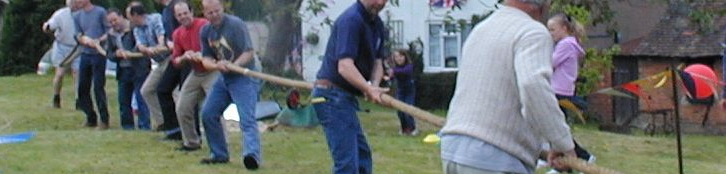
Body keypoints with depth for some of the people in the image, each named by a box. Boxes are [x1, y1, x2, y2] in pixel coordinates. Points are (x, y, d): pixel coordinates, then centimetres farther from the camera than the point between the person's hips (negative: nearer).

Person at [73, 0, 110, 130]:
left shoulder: (100, 12, -5)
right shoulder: (77, 16, 12)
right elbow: (78, 36, 11)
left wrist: (98, 40, -21)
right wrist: (85, 39, -11)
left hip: (98, 55, -6)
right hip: (85, 55, 6)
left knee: (98, 88, -8)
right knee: (82, 88, 7)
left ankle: (104, 121, -2)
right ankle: (91, 119, 20)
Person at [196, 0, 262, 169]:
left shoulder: (235, 24, -18)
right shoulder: (205, 31, 3)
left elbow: (249, 53, -21)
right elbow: (206, 59, 2)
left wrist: (233, 66, -36)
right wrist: (216, 65, -20)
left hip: (244, 75, -8)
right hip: (224, 78, 8)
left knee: (247, 119, -22)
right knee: (208, 114, 9)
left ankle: (252, 155, -39)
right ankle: (219, 154, 22)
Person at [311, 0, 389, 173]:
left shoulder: (377, 24, 11)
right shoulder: (351, 19, -18)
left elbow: (377, 63, 10)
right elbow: (345, 66, -28)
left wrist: (374, 86, -10)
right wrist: (369, 89, -38)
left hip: (345, 97, 10)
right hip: (332, 95, -10)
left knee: (362, 157, 17)